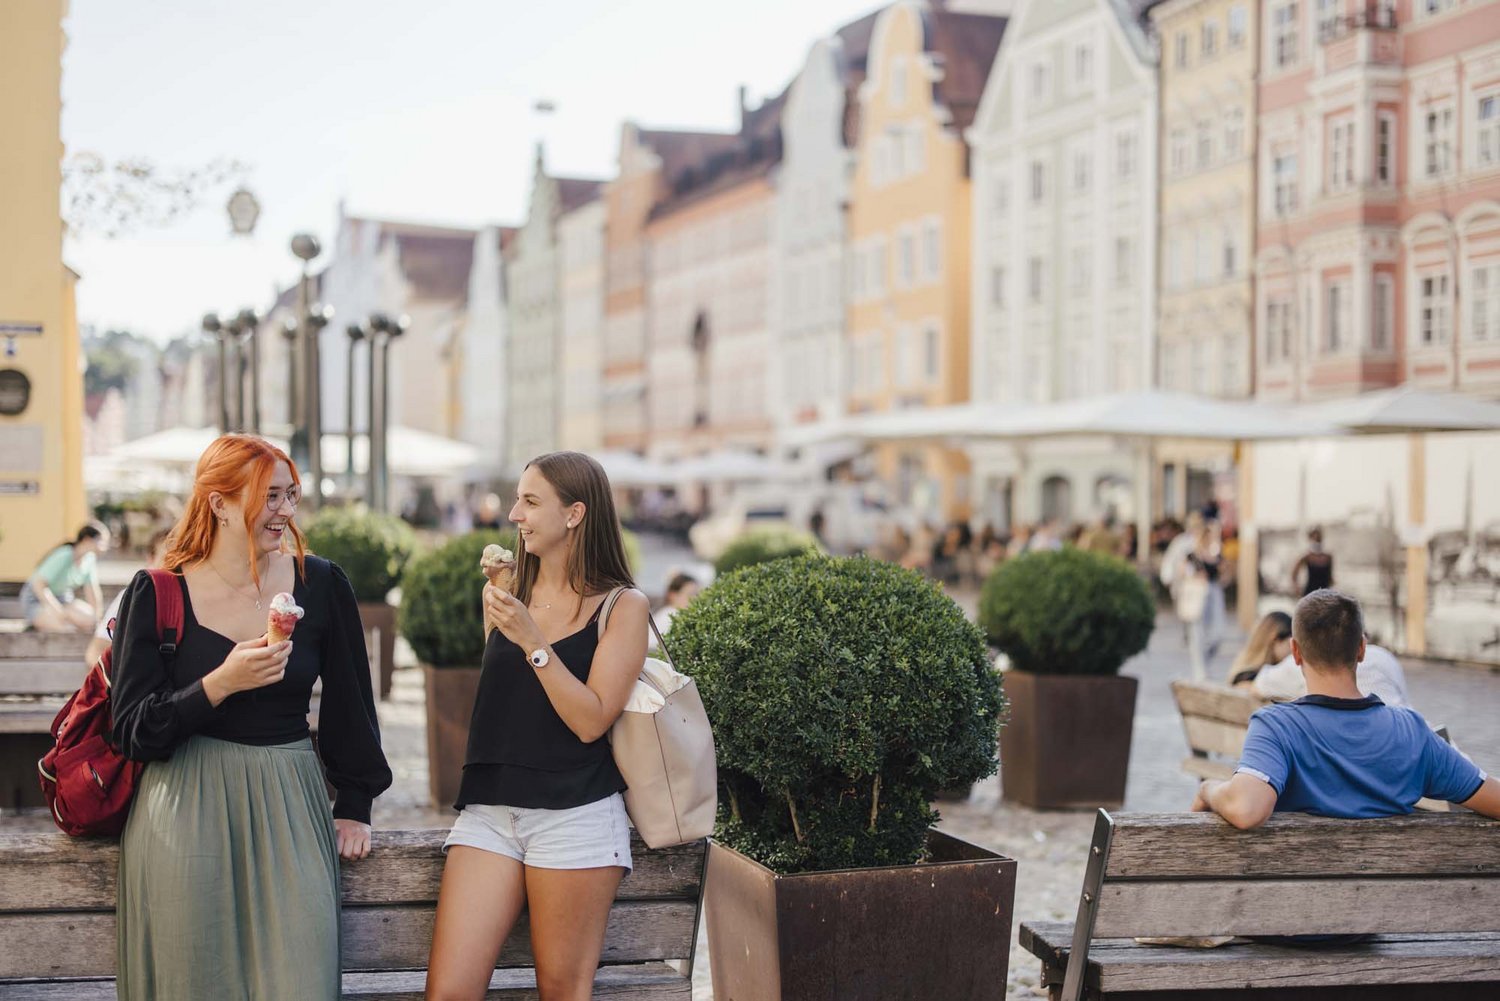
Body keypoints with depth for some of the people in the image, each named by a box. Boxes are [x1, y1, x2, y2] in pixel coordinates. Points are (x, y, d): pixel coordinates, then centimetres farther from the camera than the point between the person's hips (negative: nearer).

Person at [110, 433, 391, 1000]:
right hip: (185, 813, -1)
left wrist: (353, 805, 11)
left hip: (288, 808, 2)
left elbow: (349, 704, 13)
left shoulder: (321, 585, 4)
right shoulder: (157, 594, -2)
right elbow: (132, 731, -6)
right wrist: (221, 684, -20)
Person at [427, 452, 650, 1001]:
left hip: (574, 816, -4)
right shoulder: (507, 592, 13)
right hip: (489, 809, 4)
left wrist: (533, 641, -15)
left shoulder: (623, 606, -1)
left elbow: (591, 720, -11)